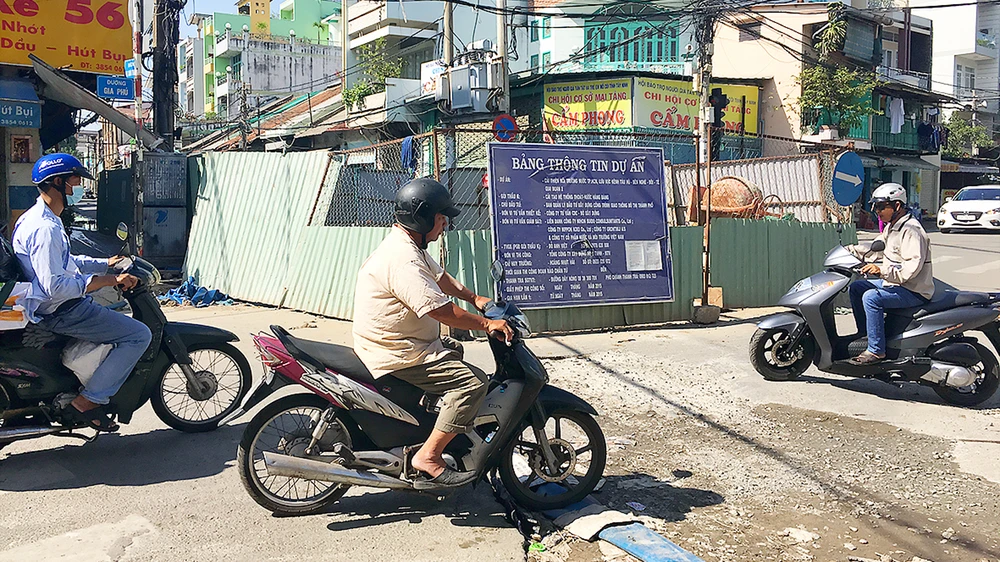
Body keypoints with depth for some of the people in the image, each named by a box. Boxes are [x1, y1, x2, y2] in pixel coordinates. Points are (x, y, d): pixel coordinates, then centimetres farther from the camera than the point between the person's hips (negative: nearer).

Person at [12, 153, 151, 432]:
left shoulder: (36, 218, 12)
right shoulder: (45, 228, -23)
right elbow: (55, 286, -31)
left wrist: (106, 263, 13)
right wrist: (108, 279, -29)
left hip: (57, 306, 11)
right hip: (60, 311, -11)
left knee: (121, 306, 31)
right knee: (138, 335, -15)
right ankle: (88, 401, -10)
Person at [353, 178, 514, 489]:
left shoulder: (408, 245, 10)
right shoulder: (402, 260, -25)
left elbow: (439, 276, 25)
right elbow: (440, 310, -28)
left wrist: (474, 298, 17)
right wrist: (487, 324, -19)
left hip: (394, 343, 11)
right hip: (396, 356, -11)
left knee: (456, 352, 30)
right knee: (472, 381, -19)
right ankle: (428, 457, -17)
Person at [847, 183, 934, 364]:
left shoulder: (911, 230, -20)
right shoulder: (891, 227, 13)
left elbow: (913, 266, -29)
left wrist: (883, 271, -38)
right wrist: (851, 250, 9)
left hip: (914, 291, -11)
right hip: (895, 283, 11)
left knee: (871, 298, -29)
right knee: (856, 287, 12)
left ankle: (876, 350, -22)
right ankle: (864, 334, 17)